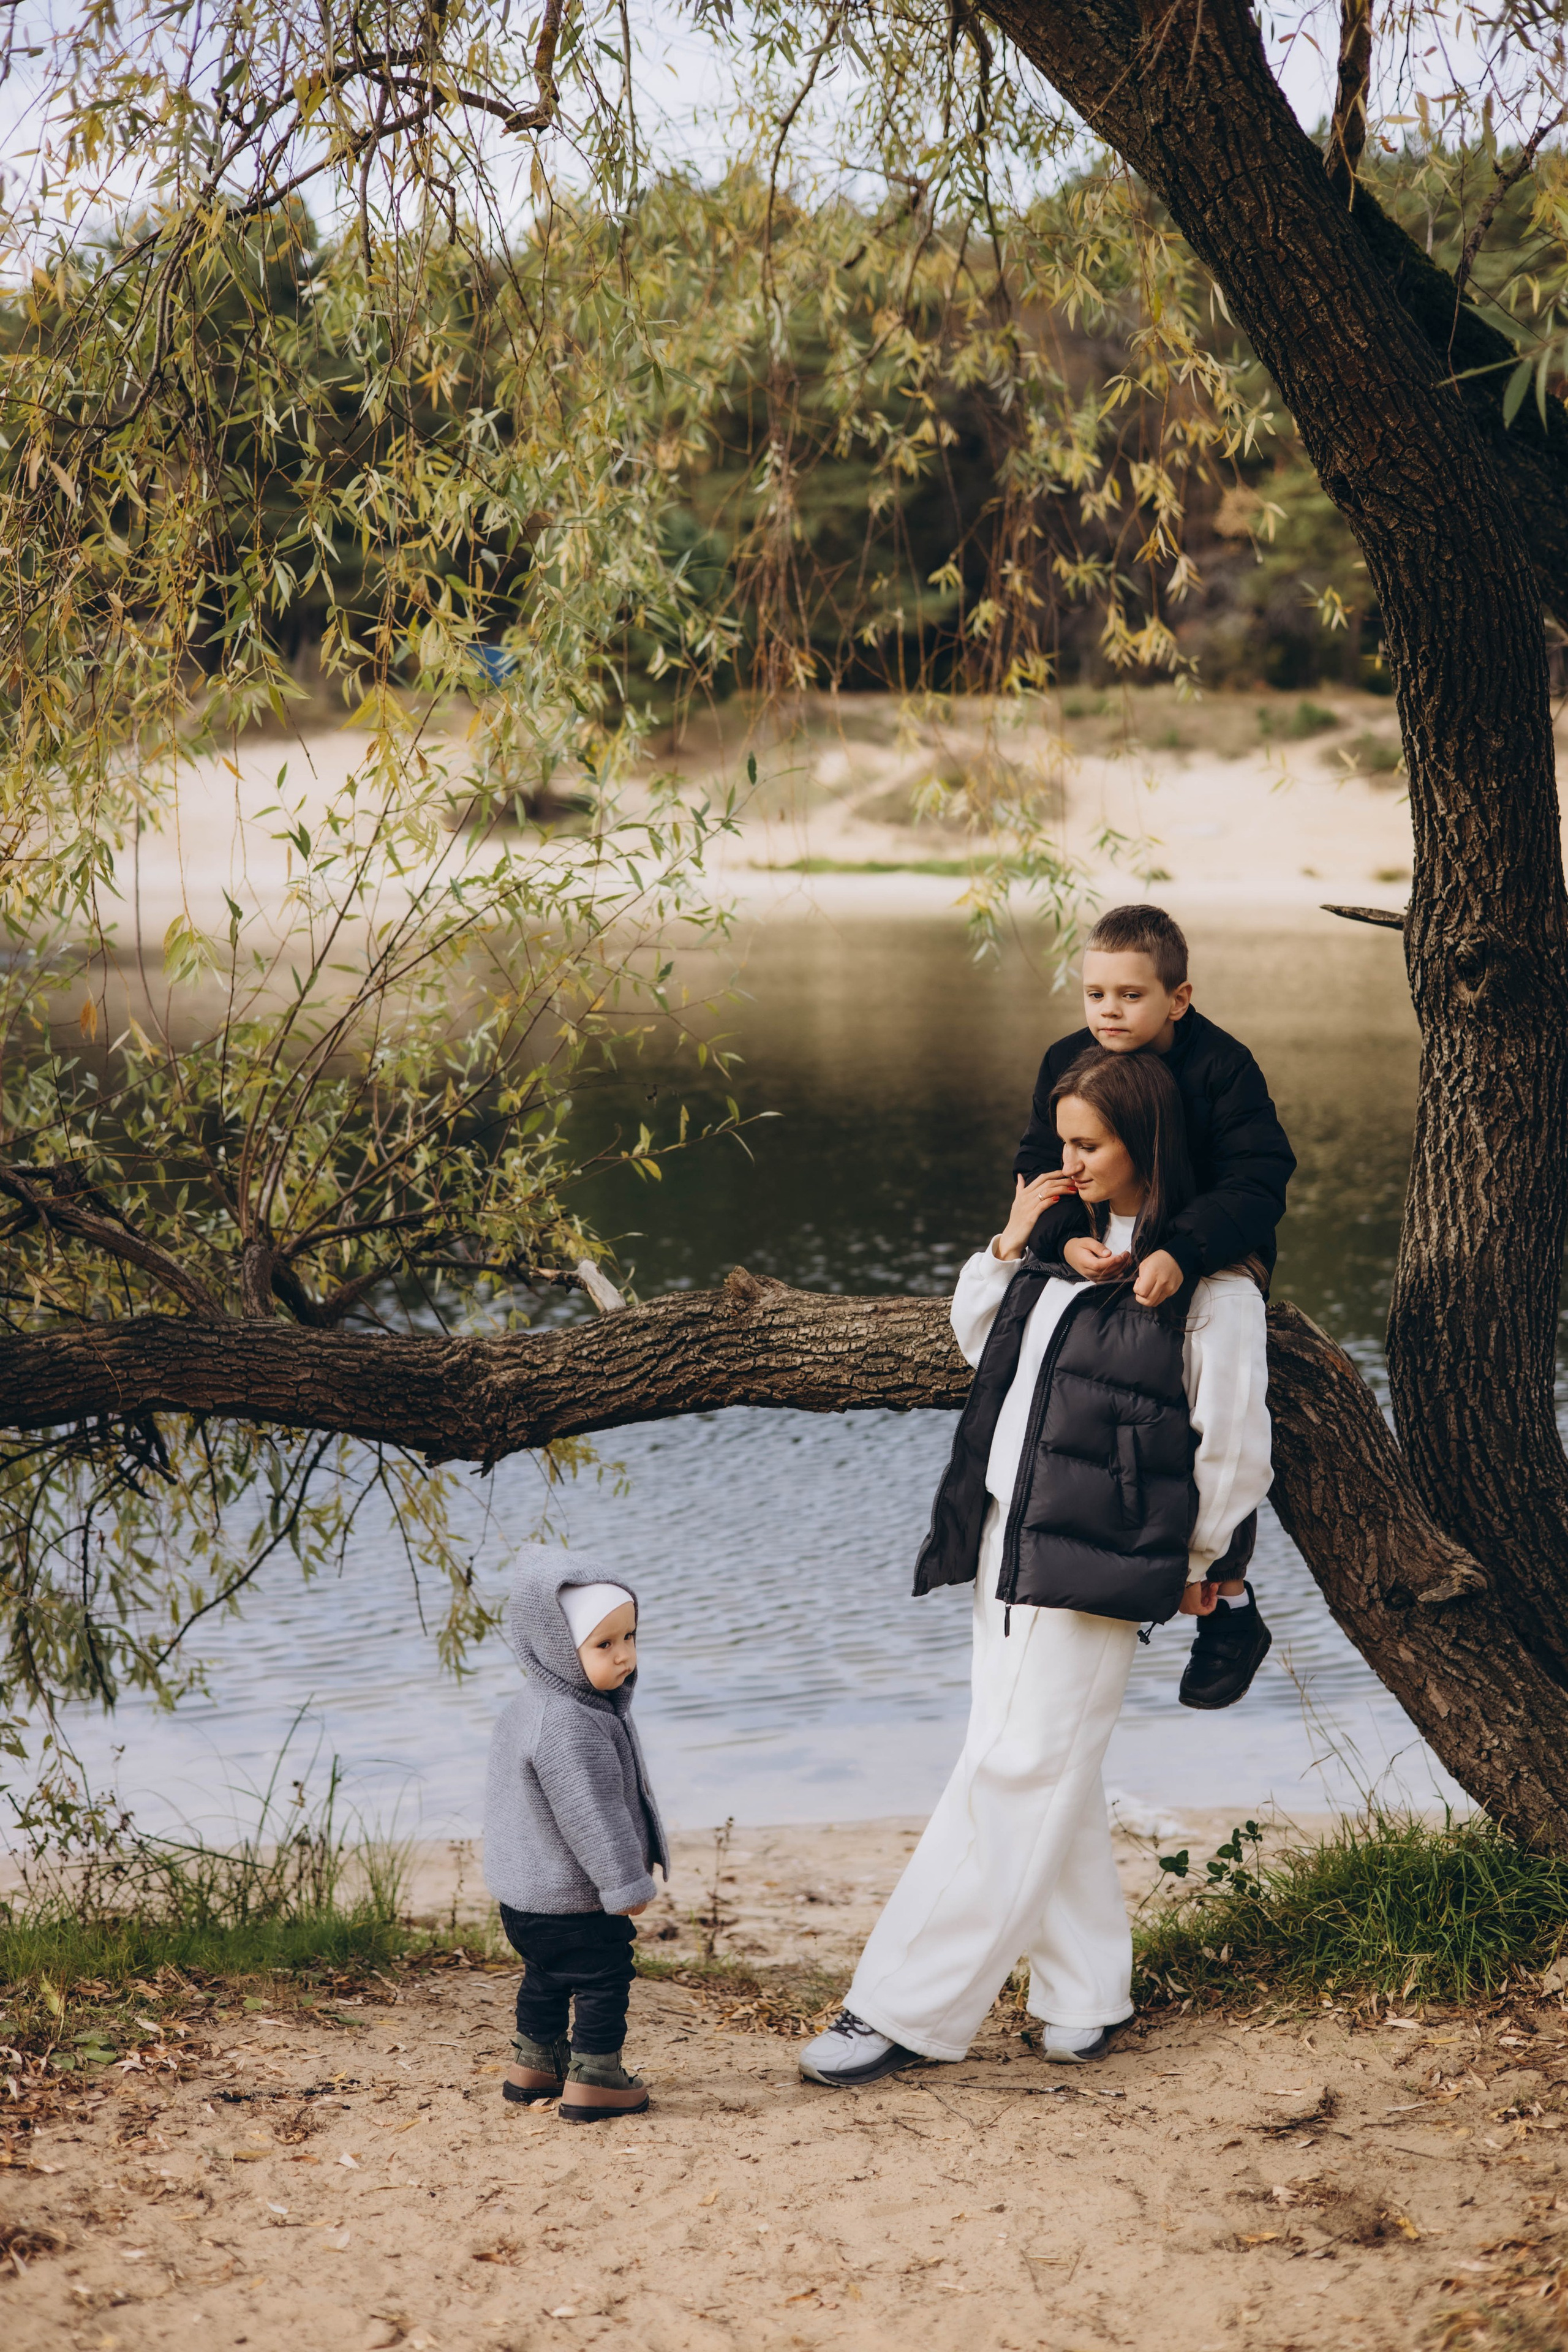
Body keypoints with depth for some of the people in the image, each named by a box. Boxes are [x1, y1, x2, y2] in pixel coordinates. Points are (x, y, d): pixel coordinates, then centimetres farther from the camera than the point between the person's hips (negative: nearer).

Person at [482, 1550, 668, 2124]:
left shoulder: (530, 1707, 7)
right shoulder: (572, 1727, -28)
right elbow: (591, 1816, -28)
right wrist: (626, 1883, -19)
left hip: (524, 1893, 10)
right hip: (573, 1899, -10)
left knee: (546, 1978, 24)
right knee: (604, 1980, 2)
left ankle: (535, 2066, 37)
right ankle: (592, 2082, 8)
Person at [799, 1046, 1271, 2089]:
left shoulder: (1210, 1285, -10)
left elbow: (1236, 1444, -6)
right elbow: (974, 1339, 24)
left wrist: (1194, 1564, 3)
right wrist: (1008, 1246, 9)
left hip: (1090, 1569, -8)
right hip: (1006, 1540, 8)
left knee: (1012, 1778, -6)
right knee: (1054, 1778, 13)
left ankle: (904, 2012, -5)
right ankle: (1087, 1992, 24)